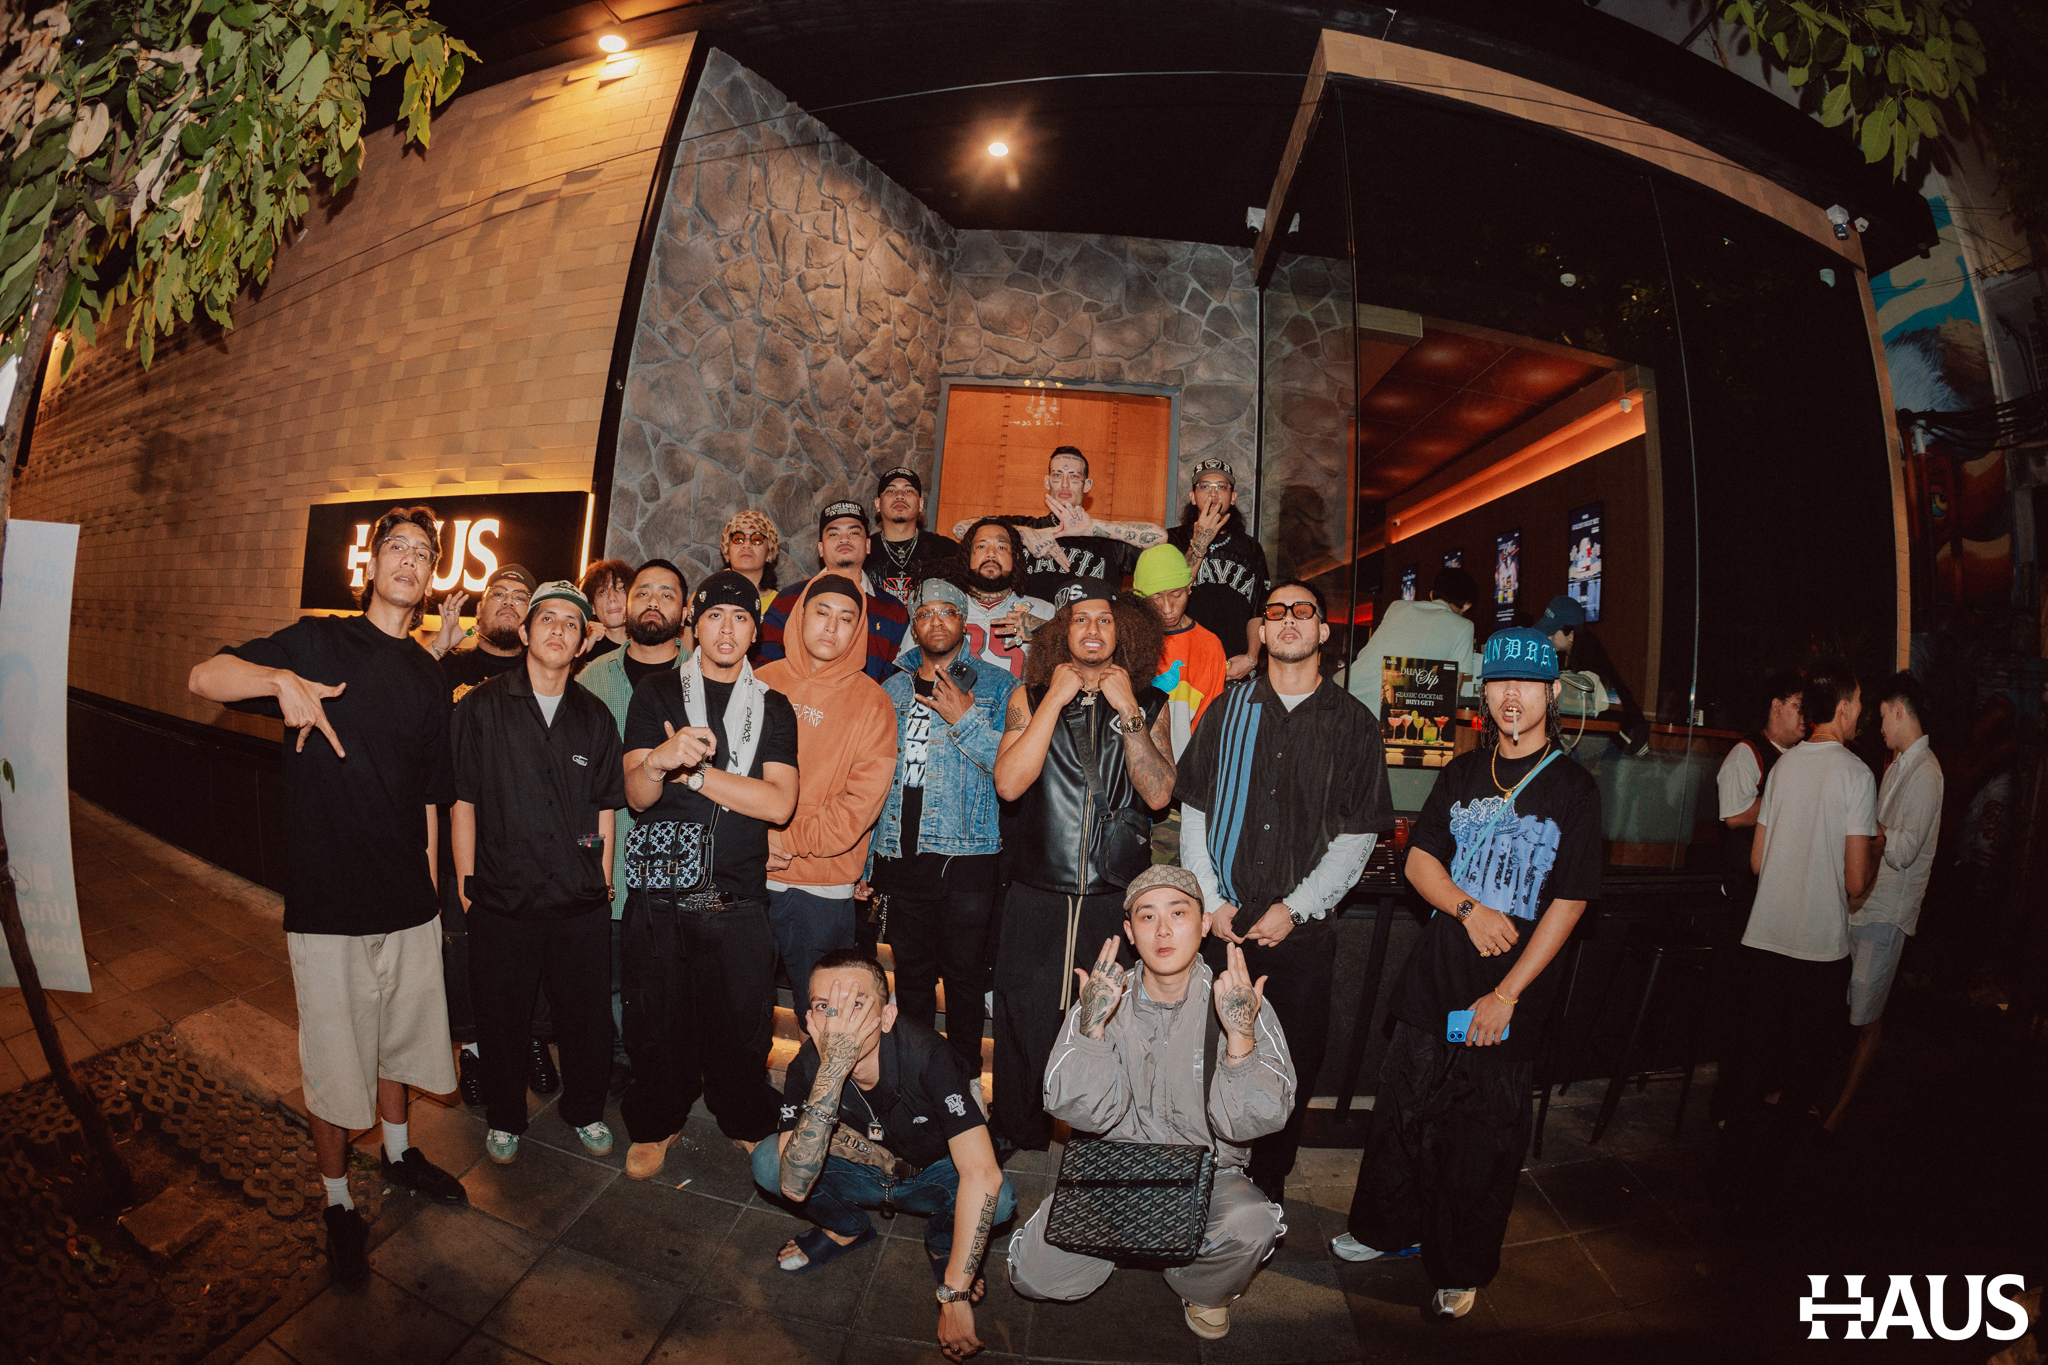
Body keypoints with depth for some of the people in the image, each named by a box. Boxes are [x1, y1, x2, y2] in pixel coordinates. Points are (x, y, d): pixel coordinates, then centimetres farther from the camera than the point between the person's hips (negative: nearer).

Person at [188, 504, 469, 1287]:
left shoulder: (428, 679, 8)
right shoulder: (318, 642, -2)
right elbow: (204, 678, -12)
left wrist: (431, 882, 12)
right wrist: (281, 680, -31)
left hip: (407, 900, 4)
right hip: (327, 899, -4)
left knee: (398, 1032, 19)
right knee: (334, 1055, 6)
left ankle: (398, 1152, 41)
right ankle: (337, 1200, 25)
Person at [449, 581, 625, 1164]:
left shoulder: (595, 717, 6)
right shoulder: (481, 707, -1)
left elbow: (605, 809, 9)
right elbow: (463, 802, 0)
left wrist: (603, 885, 7)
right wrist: (467, 887, -1)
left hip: (581, 904, 2)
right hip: (501, 899, -2)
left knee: (587, 1017, 10)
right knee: (500, 1018, 11)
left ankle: (585, 1110, 34)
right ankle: (505, 1118, 35)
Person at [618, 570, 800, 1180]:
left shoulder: (774, 708, 6)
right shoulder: (657, 694, 4)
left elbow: (779, 803, -7)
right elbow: (636, 794, -8)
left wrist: (691, 771, -11)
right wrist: (662, 760, -31)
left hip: (738, 899, 1)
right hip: (659, 894, 0)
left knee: (743, 1024, 8)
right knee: (657, 1020, 9)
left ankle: (750, 1123, 32)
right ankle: (655, 1124, 33)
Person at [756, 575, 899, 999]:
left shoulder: (872, 702, -1)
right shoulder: (761, 683, 6)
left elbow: (862, 801, -7)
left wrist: (789, 840, -12)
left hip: (824, 888, -2)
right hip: (748, 875, 2)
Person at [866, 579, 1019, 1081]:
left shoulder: (996, 686, 0)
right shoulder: (893, 689, 12)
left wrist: (964, 718, -16)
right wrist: (866, 859, 12)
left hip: (966, 856, -3)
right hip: (902, 854, 4)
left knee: (964, 970, 6)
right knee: (911, 969, 13)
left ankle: (965, 1074, 24)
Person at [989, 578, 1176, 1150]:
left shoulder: (1148, 703, 6)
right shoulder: (1031, 695, 5)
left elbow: (1158, 794, -5)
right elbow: (1008, 783, -9)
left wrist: (1128, 713, -10)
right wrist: (1057, 699, -9)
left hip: (1119, 898, 0)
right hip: (1037, 896, 0)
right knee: (1025, 1026, 7)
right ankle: (1020, 1146, 28)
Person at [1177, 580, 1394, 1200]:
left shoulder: (1352, 723, 2)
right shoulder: (1229, 709, 6)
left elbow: (1357, 834, -1)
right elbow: (1193, 810, 6)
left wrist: (1295, 908, -9)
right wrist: (1211, 899, -2)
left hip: (1303, 927, -1)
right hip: (1223, 923, 1)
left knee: (1294, 1060, 6)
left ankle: (1267, 1184, 26)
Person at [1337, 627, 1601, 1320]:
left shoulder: (1574, 789, -5)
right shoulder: (1462, 773, 8)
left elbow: (1568, 904, -8)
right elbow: (1420, 858, 8)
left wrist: (1507, 993, -12)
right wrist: (1469, 908, -13)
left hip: (1510, 1000, -3)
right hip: (1434, 977, 4)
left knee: (1485, 1136, 8)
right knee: (1405, 1109, 13)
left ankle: (1461, 1270, 28)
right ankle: (1386, 1225, 35)